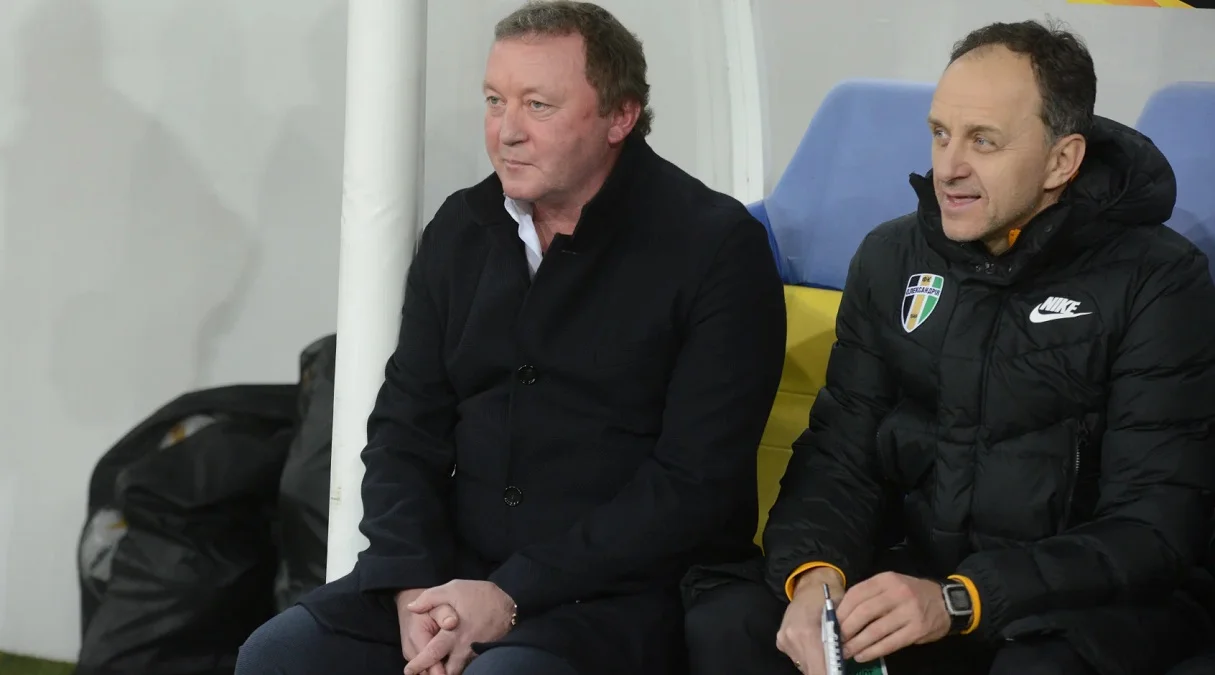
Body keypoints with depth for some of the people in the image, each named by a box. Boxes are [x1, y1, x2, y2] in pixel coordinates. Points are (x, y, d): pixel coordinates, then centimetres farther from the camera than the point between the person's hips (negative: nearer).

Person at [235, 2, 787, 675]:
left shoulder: (716, 247, -8)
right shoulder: (460, 231, 10)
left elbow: (694, 484, -13)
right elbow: (404, 427, 12)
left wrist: (513, 595, -17)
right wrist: (414, 583, -7)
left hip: (626, 591, -5)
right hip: (458, 570, 5)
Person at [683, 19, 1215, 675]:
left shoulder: (1158, 281, -8)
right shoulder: (891, 258, 7)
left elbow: (1154, 529, -14)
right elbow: (839, 455, 7)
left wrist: (956, 601, -26)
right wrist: (815, 573, -18)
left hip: (1091, 598, -4)